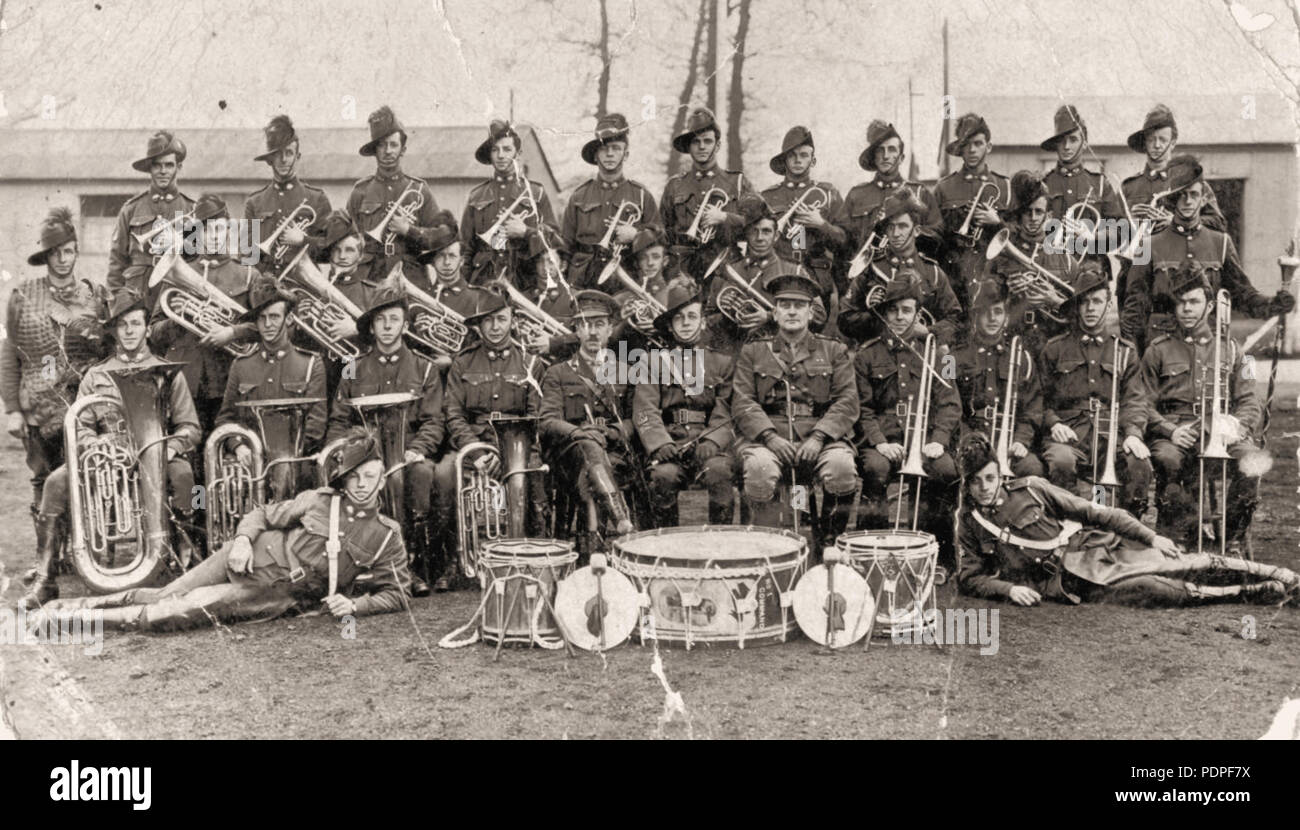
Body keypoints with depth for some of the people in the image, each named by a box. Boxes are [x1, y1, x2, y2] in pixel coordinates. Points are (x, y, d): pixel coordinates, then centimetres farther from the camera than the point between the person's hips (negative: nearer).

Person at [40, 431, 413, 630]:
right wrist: (243, 539, -8)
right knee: (165, 596, -5)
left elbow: (397, 593, -1)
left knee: (185, 610, -16)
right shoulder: (318, 500, 3)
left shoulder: (388, 536, -1)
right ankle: (86, 603, 13)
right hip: (255, 559, 2)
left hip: (279, 594, -2)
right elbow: (262, 515, 12)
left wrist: (354, 605, -17)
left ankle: (85, 616, -12)